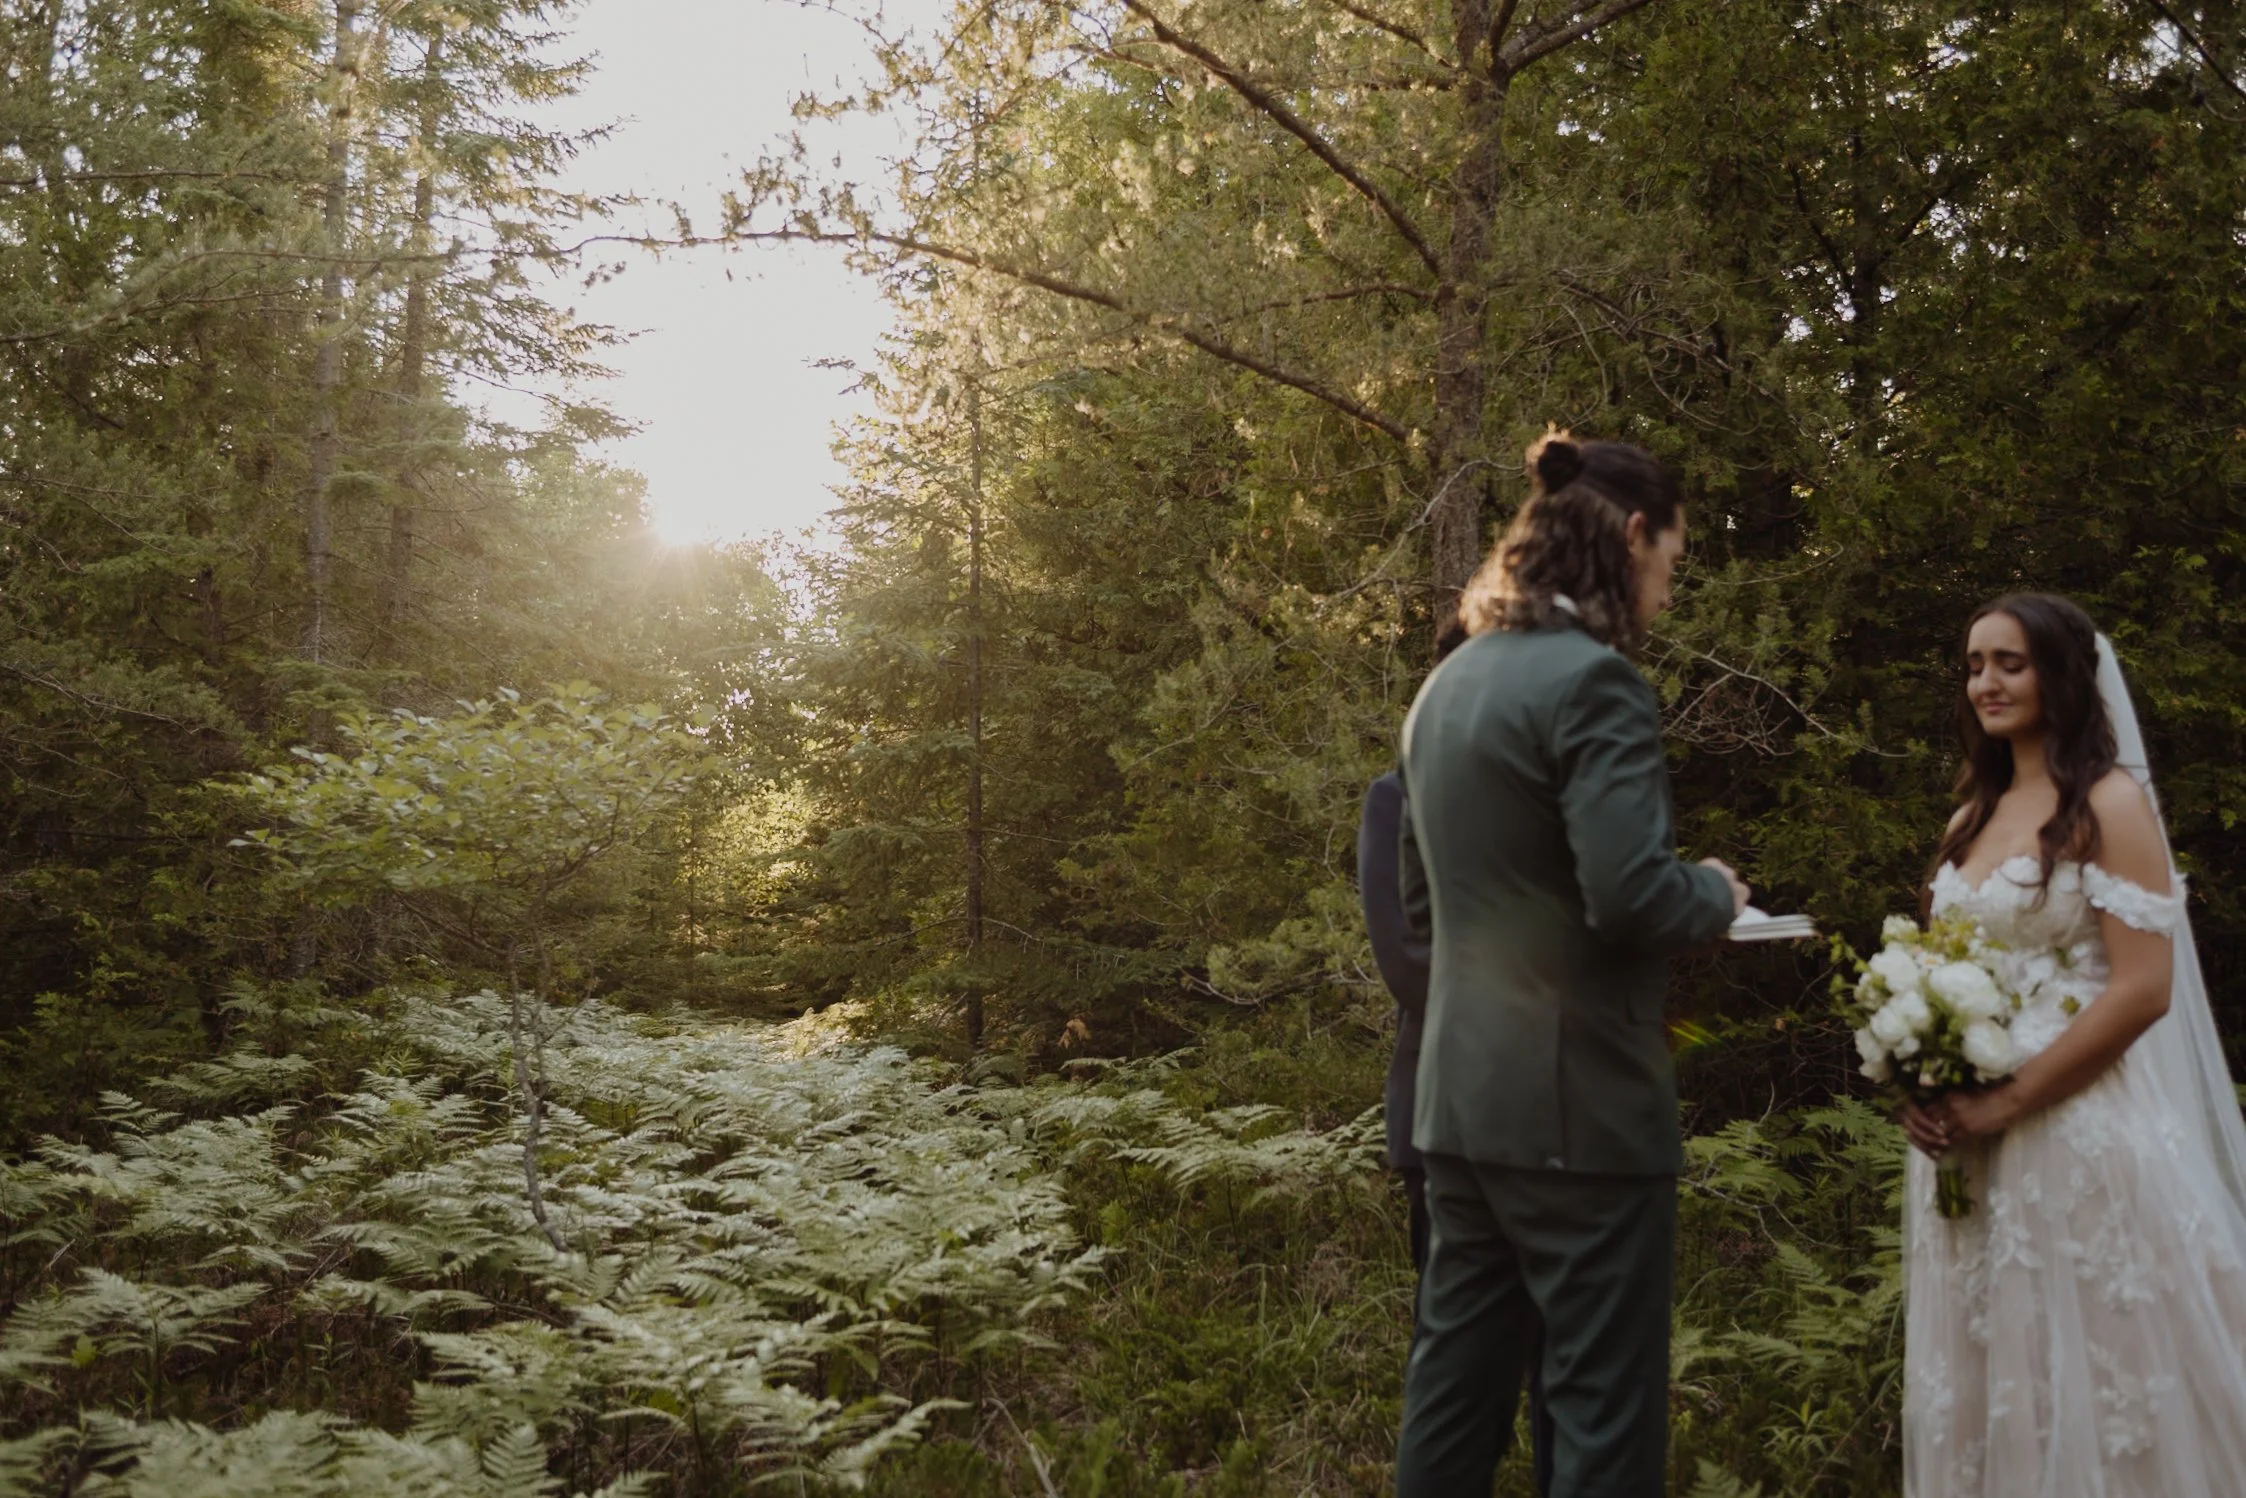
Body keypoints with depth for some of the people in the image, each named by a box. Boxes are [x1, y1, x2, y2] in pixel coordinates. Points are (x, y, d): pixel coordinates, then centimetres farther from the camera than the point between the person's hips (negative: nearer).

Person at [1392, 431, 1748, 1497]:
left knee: (1455, 1391, 15)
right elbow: (1631, 894, -23)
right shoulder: (1594, 679, -14)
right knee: (1605, 1410, 3)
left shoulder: (1447, 684, 12)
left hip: (1461, 1094, 8)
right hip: (1577, 1100, -8)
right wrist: (1716, 892, -3)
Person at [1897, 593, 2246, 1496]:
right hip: (1966, 1132, 6)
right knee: (1986, 1365, 12)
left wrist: (2005, 1102, -16)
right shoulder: (1971, 817, 13)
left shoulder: (2110, 802, -6)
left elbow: (2143, 988, -15)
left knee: (2087, 1370, 3)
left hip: (2079, 1125, -6)